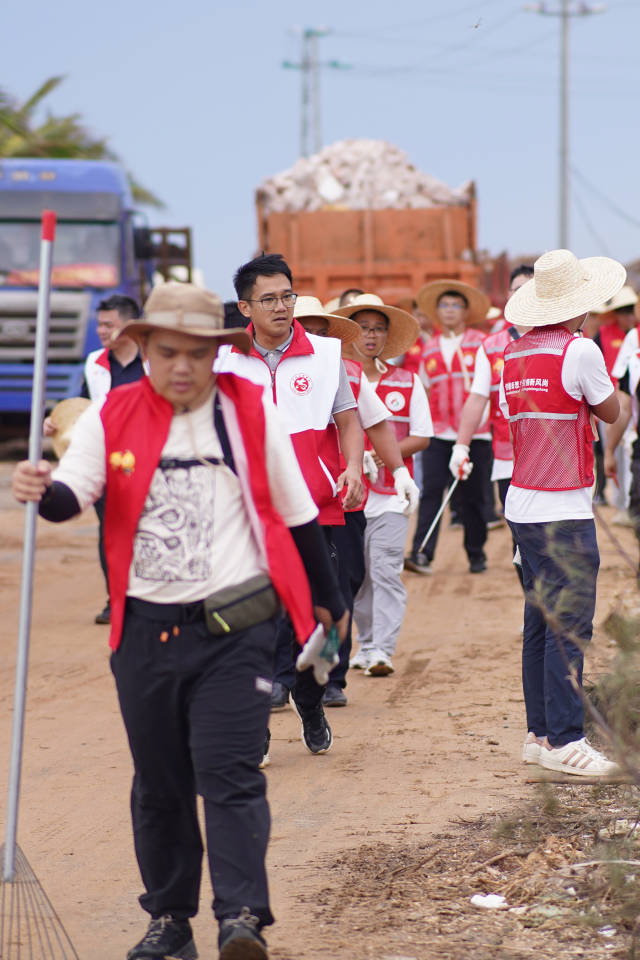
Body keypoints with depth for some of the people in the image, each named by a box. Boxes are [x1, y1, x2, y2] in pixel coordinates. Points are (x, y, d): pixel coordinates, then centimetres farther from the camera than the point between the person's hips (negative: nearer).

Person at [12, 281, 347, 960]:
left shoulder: (251, 412, 2)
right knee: (158, 783, 10)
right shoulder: (112, 417, 3)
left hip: (234, 629, -2)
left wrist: (327, 599, 18)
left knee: (229, 771, -12)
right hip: (145, 628, 2)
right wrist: (40, 490, -32)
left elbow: (297, 513, 10)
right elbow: (72, 494, -8)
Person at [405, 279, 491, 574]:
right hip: (437, 434, 2)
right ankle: (421, 554, -14)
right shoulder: (429, 349, 13)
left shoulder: (481, 343, 3)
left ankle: (476, 554, 17)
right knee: (431, 492, -10)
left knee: (473, 497, 3)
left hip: (475, 433, -2)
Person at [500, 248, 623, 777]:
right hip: (564, 511, -8)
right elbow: (610, 411, 2)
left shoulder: (514, 353, 10)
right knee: (569, 627, -6)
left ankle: (540, 733, 16)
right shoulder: (579, 350, -12)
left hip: (521, 504, 8)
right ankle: (564, 740, -7)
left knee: (540, 623, 13)